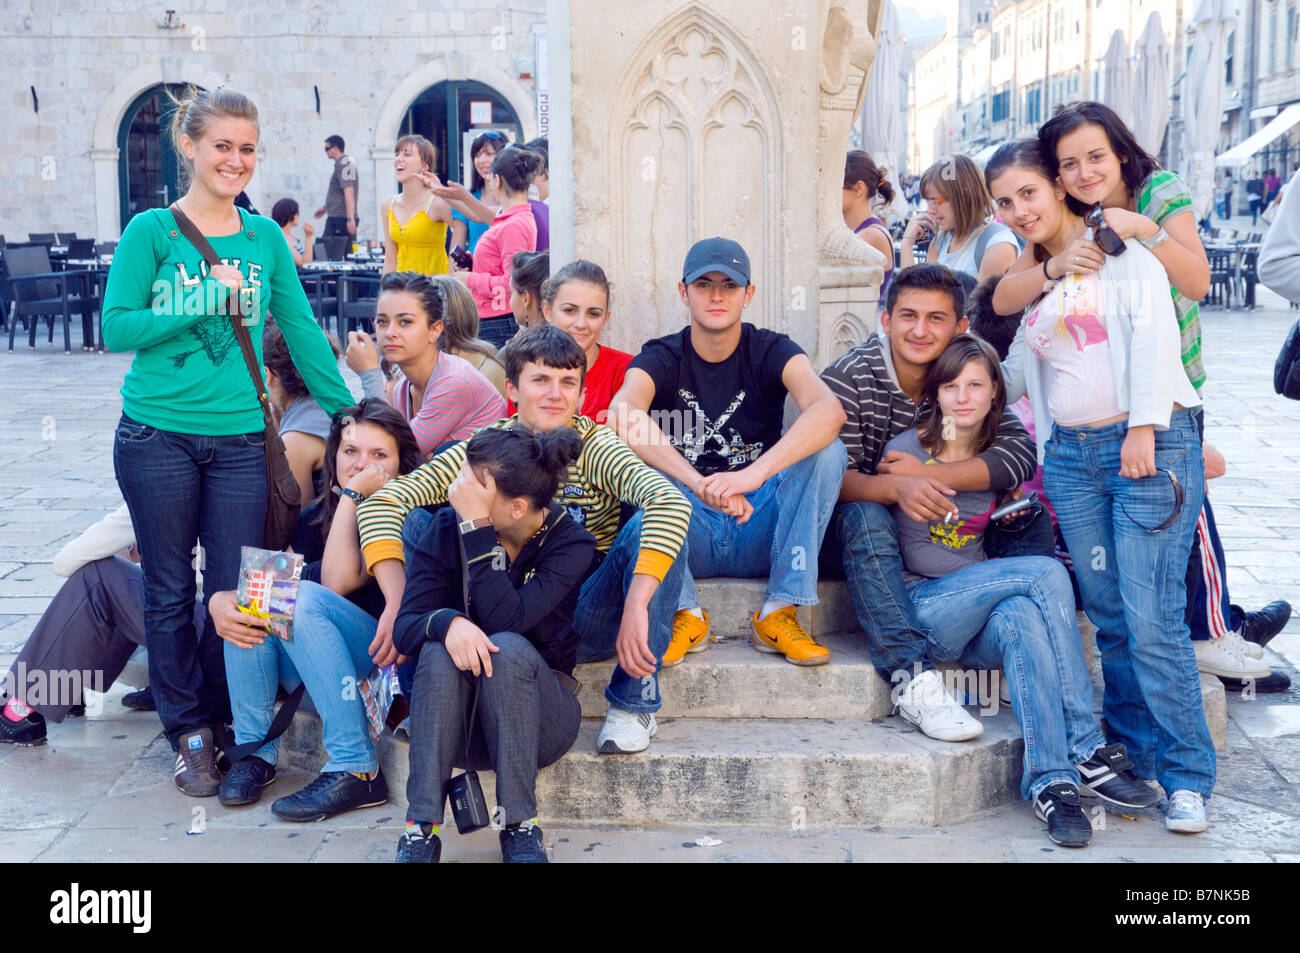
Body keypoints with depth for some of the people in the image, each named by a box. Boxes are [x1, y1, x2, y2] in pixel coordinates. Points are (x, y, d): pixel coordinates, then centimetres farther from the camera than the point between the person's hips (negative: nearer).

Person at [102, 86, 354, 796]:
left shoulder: (265, 238, 8)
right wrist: (205, 301, -14)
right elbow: (115, 328, -6)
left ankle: (226, 719, 23)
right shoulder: (151, 231, 0)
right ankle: (189, 731, 21)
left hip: (240, 439, 2)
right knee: (171, 591, 7)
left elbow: (302, 330, 10)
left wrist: (348, 411, 8)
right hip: (157, 437, -2)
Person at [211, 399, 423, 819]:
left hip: (386, 663, -5)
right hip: (304, 669, 5)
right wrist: (220, 601, -22)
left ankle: (356, 769, -32)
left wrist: (352, 495, -19)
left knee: (304, 597, -29)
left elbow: (338, 582, -21)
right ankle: (256, 751, -13)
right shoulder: (315, 515, 8)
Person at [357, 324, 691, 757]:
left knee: (650, 525, -26)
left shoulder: (594, 449, -11)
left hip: (585, 625, -1)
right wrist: (398, 603, -29)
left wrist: (635, 606, -42)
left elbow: (671, 501, -32)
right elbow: (382, 504, -15)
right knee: (413, 523, -13)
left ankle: (632, 703, -14)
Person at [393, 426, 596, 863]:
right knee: (440, 651, -30)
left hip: (540, 713, -1)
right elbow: (404, 627, -13)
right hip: (459, 717, 2)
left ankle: (520, 827, -25)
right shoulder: (446, 528, -6)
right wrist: (448, 623, -36)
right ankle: (421, 828, -30)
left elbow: (505, 619, -27)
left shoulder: (570, 543, -12)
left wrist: (477, 525, -30)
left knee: (508, 647, -32)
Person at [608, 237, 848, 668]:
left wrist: (754, 473, -41)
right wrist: (698, 483, -42)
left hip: (760, 536, 1)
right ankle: (685, 613, -18)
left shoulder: (771, 352, -2)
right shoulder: (662, 358, -2)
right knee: (635, 455, -25)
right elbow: (622, 415, -27)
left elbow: (829, 411, -25)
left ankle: (779, 613, -19)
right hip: (689, 541, 0)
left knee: (827, 450, -22)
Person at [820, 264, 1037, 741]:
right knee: (865, 517, -37)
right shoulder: (850, 378, -14)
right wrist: (896, 487, -44)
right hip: (841, 533, -4)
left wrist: (926, 476, -28)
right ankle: (913, 678, -43)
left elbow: (1021, 453, -16)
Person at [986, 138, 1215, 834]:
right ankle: (1135, 756, 15)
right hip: (1071, 456, 6)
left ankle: (1186, 777, -1)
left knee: (1151, 619, -11)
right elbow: (1013, 375, 27)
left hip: (1148, 445, -5)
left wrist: (1144, 427, -17)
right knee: (1109, 616, 4)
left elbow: (1153, 328, -10)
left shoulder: (1118, 247, 2)